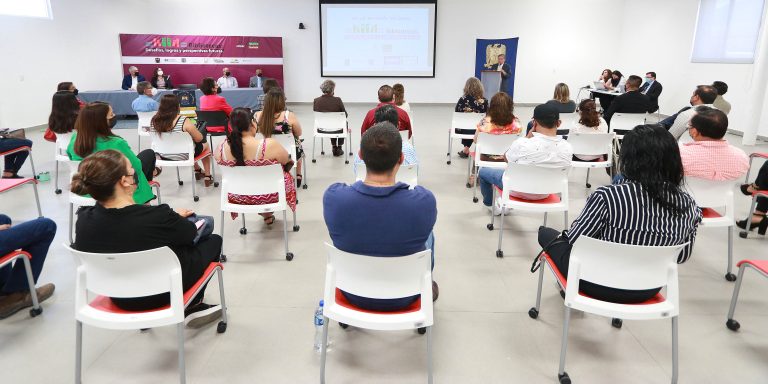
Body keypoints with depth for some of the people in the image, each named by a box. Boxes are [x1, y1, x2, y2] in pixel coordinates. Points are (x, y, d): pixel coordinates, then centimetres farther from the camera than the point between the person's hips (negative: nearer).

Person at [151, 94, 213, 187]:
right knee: (205, 145, 24)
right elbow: (199, 139, -17)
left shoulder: (153, 120, -10)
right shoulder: (184, 121, -27)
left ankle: (197, 170, 50)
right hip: (182, 157, -6)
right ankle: (207, 177, 29)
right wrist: (190, 132, 5)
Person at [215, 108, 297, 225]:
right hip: (268, 196, -3)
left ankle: (266, 215, 48)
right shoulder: (270, 145, -29)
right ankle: (267, 212, 45)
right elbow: (287, 161, -10)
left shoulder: (221, 148, -17)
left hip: (237, 198, 4)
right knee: (286, 175, 29)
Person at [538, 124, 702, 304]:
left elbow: (574, 239, -17)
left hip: (600, 286, -5)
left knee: (546, 233, 21)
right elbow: (682, 256, -1)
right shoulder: (688, 205, -14)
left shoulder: (607, 196, -30)